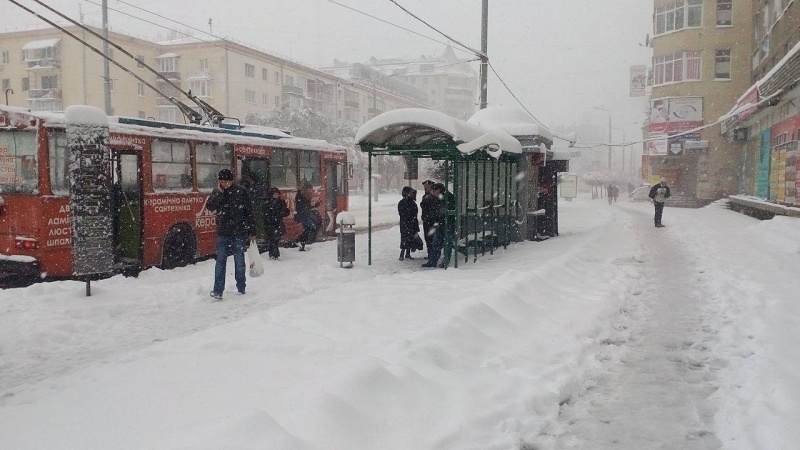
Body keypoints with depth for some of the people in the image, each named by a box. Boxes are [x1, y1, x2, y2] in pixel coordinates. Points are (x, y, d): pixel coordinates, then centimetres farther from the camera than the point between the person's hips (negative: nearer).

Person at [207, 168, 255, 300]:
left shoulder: (241, 192, -4)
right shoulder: (217, 193, 6)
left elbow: (249, 212, -2)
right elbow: (210, 207, -9)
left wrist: (251, 231, -2)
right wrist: (219, 193, -18)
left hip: (239, 233, -2)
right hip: (223, 233, 2)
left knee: (239, 261, 8)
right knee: (220, 261, -1)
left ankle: (241, 288, 20)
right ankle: (218, 290, 0)